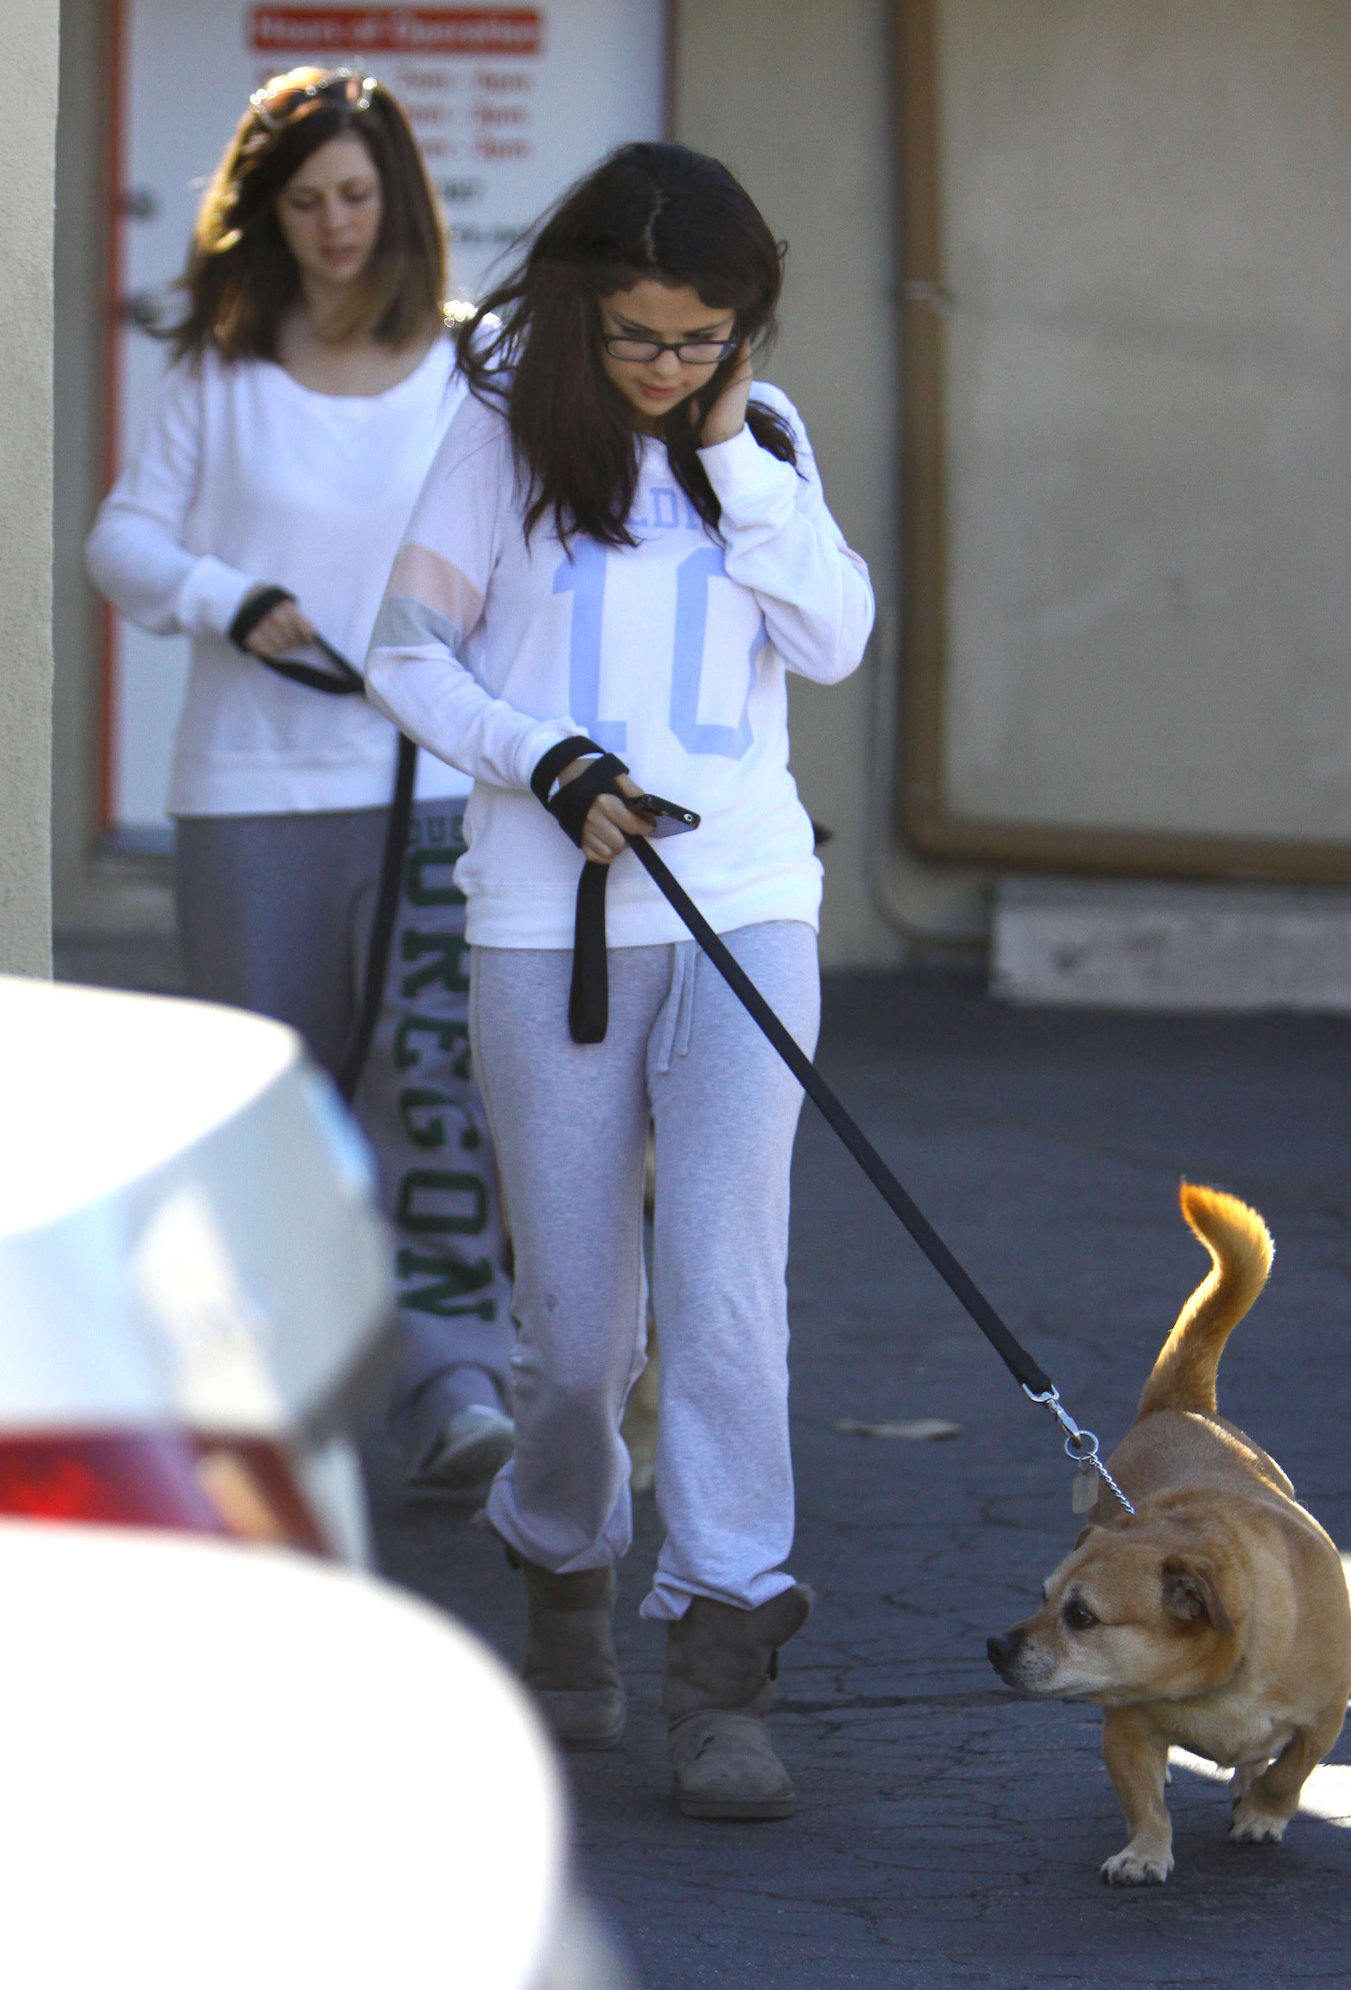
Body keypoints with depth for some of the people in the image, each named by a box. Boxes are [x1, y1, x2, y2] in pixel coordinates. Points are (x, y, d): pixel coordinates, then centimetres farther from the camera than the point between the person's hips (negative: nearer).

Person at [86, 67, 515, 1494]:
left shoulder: (470, 375, 4)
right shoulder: (220, 372, 6)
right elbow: (123, 539, 6)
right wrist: (231, 603, -12)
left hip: (432, 785, -1)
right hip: (250, 790, 1)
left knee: (440, 1081, -14)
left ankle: (452, 1384, -17)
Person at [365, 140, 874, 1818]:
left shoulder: (762, 437, 9)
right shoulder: (506, 431, 1)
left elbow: (833, 642, 0)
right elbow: (407, 656, 2)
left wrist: (738, 458, -6)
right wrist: (546, 763, -12)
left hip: (744, 902, 1)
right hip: (547, 918, -1)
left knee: (723, 1281, -12)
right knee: (576, 1316, 3)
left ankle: (722, 1677, -13)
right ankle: (565, 1579, 30)